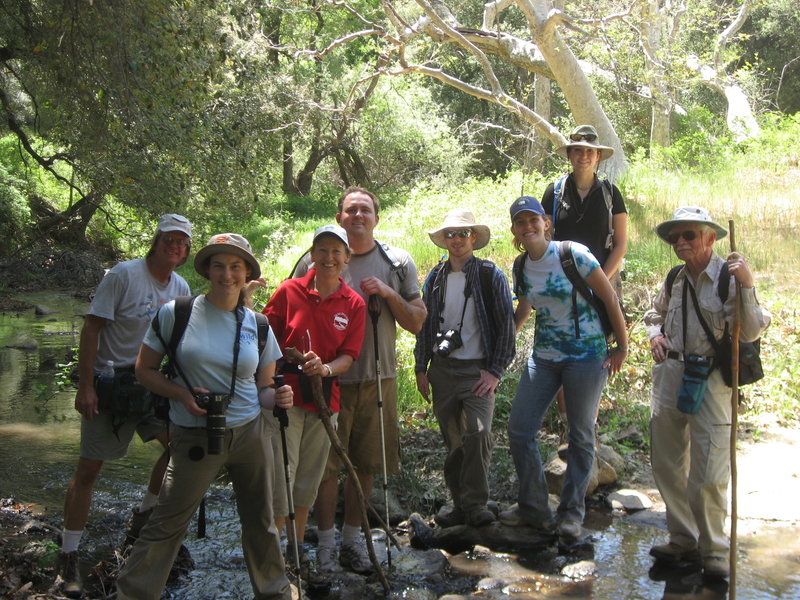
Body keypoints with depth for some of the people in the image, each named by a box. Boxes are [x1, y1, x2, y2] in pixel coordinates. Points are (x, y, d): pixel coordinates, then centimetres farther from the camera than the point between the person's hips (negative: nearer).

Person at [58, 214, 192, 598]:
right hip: (109, 382, -6)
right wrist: (85, 386, -19)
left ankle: (144, 514, 22)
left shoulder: (181, 288, 5)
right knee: (89, 468, -3)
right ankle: (68, 557, 8)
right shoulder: (124, 274, -13)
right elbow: (91, 328, -14)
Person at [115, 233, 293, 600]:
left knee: (260, 521, 14)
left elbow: (263, 389, 10)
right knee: (167, 523, 2)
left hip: (251, 433, 3)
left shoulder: (257, 325, 4)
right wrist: (182, 394, -16)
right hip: (195, 437, -3)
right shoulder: (176, 314, -6)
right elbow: (144, 370, 1)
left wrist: (277, 398, -13)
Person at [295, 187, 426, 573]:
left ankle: (352, 538, 26)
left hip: (378, 378, 2)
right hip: (329, 378, -2)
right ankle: (325, 542, 17)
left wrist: (388, 294, -10)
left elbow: (417, 323, 5)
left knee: (365, 464, 10)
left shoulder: (398, 263, 6)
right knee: (326, 464, 1)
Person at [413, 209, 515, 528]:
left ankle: (476, 503, -6)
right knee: (453, 441, 6)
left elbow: (506, 324, -1)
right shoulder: (435, 278, 11)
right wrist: (420, 369, 9)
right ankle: (460, 505, 16)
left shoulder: (490, 275, 0)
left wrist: (495, 371, -7)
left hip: (478, 370, -4)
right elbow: (424, 325, 15)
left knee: (478, 433, -19)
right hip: (442, 369, 4)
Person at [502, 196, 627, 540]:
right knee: (519, 429, 1)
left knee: (581, 436, 5)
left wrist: (621, 347, -5)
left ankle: (572, 513, 20)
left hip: (586, 356, -5)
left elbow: (610, 299, -8)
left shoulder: (573, 255, -14)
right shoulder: (521, 268, 3)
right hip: (543, 357, 6)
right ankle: (533, 508, 17)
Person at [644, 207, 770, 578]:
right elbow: (655, 314, 27)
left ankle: (713, 550, 15)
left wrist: (746, 285, -29)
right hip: (669, 376, 6)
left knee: (708, 475, -5)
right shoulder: (674, 279, 8)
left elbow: (749, 333, -21)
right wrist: (655, 334, 6)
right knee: (666, 465, 13)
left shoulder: (728, 277, -10)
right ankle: (683, 541, 29)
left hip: (710, 379, -6)